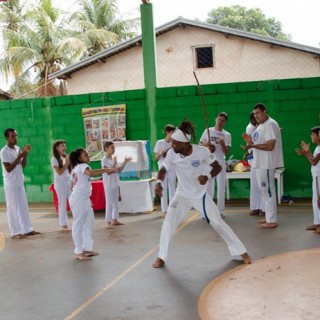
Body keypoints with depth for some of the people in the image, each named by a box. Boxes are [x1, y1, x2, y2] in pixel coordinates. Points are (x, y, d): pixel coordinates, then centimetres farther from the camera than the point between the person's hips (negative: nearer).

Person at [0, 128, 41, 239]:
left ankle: (27, 229, 17)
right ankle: (15, 232, 3)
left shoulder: (18, 148, 8)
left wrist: (25, 155, -5)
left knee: (23, 206, 10)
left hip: (20, 182, 7)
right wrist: (19, 156, -22)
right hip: (11, 184, -7)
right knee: (13, 207, -2)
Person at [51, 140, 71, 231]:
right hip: (60, 183, -6)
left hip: (69, 181, 6)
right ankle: (64, 225, 5)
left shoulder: (66, 157, 11)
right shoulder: (54, 159, -7)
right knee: (62, 203, -1)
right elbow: (59, 172, -16)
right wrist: (67, 162, -15)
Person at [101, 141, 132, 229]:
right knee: (109, 203, -5)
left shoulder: (114, 159, 10)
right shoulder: (104, 160, -14)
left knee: (116, 202, 13)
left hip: (116, 183, 8)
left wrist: (125, 162, 3)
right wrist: (114, 164, -28)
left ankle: (114, 219, 22)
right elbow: (108, 172, -22)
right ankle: (108, 222, -1)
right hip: (109, 184, -8)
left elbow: (119, 170, 11)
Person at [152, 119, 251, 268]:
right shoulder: (172, 154, -18)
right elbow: (163, 170, -7)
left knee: (218, 223, 6)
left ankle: (241, 251, 21)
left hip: (201, 196, -1)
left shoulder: (201, 151, -24)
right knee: (168, 223, -10)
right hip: (182, 195, 2)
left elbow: (217, 166, -12)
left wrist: (208, 176, -33)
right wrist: (159, 182, -29)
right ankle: (161, 257, 6)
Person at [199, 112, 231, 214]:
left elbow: (226, 152, -3)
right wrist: (206, 144, -15)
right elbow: (200, 145, 5)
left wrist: (222, 144, -20)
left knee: (221, 187, 2)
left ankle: (220, 210, 8)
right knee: (208, 187, 5)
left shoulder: (227, 135, 2)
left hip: (220, 162, 0)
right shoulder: (208, 131, 4)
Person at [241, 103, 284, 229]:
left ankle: (272, 220, -1)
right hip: (260, 162, 10)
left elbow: (270, 146, -22)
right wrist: (251, 143, 4)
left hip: (267, 163, -10)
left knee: (268, 190, -6)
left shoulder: (270, 124, -15)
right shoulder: (260, 125, 16)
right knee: (264, 190, 15)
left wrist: (252, 145, -26)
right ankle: (269, 217, 24)